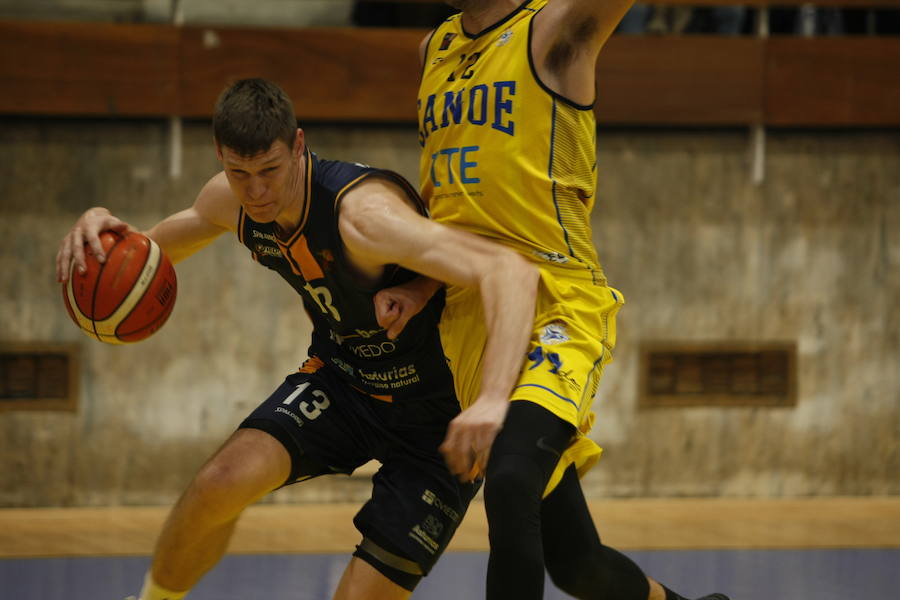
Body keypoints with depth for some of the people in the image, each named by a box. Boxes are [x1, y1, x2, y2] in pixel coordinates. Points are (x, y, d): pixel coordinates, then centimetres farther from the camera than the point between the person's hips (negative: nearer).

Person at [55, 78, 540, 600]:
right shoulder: (231, 202, -11)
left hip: (438, 416, -5)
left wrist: (492, 400, -60)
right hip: (342, 380, 5)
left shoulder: (361, 213, -35)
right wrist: (106, 230, -13)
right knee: (223, 483, -21)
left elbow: (512, 272, -46)